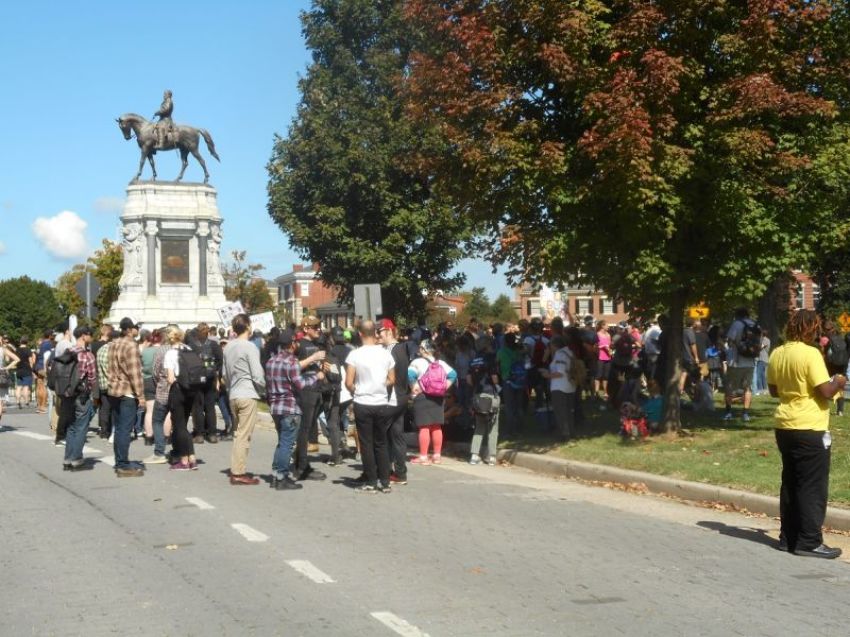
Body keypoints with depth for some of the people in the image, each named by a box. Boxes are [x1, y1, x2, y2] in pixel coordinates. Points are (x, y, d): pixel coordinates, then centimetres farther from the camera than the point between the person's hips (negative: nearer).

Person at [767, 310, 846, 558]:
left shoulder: (777, 354, 6)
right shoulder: (810, 354, -16)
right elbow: (826, 391, -18)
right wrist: (838, 383, 1)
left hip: (785, 426, 7)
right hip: (810, 429, -7)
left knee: (790, 483, 15)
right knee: (813, 487, 0)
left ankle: (788, 537, 19)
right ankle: (809, 542, 2)